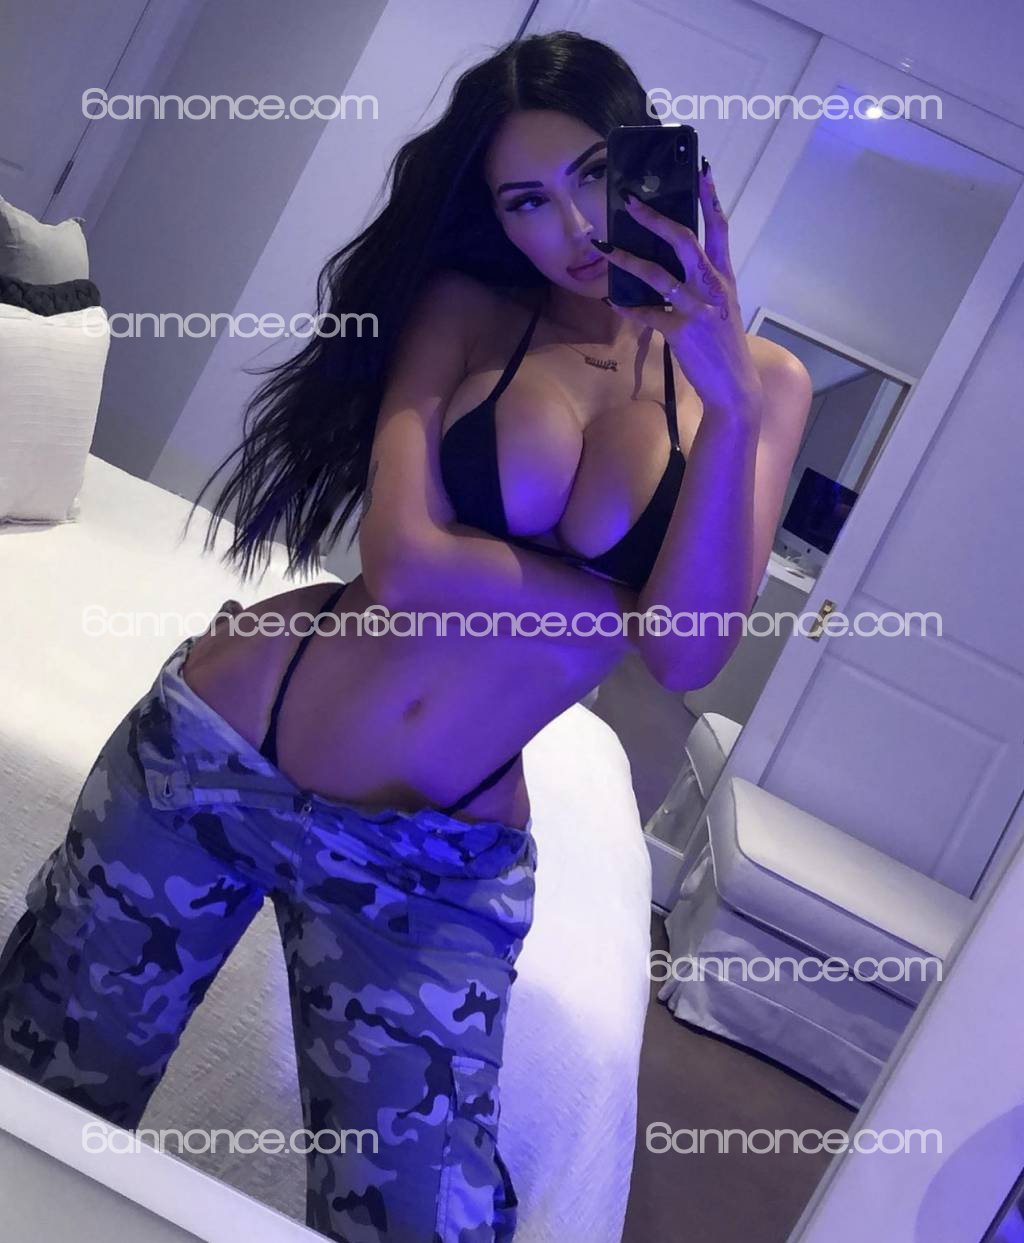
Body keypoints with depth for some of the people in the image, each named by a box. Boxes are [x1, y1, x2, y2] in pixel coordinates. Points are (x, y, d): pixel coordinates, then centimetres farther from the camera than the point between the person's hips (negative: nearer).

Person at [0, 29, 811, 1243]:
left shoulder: (763, 382, 1)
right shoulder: (467, 307, -1)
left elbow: (688, 654, -14)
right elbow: (400, 563, -16)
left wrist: (727, 403, -24)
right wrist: (625, 600, -12)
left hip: (437, 863, 1)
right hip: (219, 755, 0)